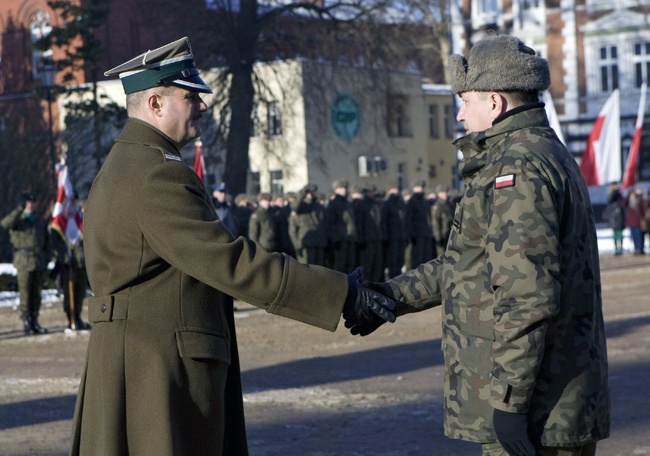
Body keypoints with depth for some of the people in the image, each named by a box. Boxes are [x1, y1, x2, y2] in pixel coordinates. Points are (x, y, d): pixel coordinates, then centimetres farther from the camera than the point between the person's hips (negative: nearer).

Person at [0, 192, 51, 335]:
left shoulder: (40, 220, 14)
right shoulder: (17, 219, -1)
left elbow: (46, 240, 19)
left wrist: (46, 258, 9)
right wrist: (19, 209, -33)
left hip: (39, 261, 5)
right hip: (24, 261, -5)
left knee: (36, 293, 8)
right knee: (25, 293, -4)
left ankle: (35, 321, 15)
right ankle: (26, 323, 1)